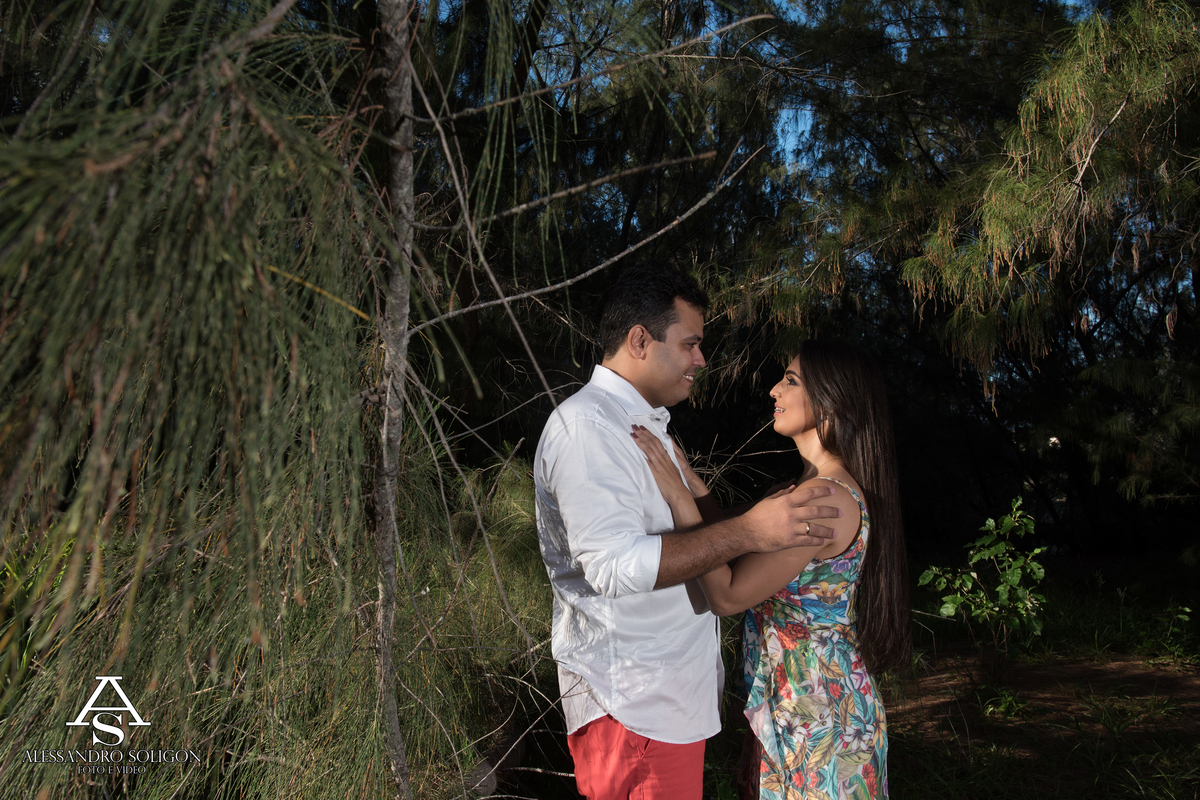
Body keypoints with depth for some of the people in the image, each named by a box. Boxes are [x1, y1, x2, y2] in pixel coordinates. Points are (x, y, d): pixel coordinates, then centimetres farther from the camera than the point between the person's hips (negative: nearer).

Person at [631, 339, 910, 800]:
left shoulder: (828, 498, -25)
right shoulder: (819, 486, 7)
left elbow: (728, 595, -24)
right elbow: (743, 548, 8)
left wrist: (678, 496, -22)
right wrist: (689, 480, 4)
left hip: (816, 715, -9)